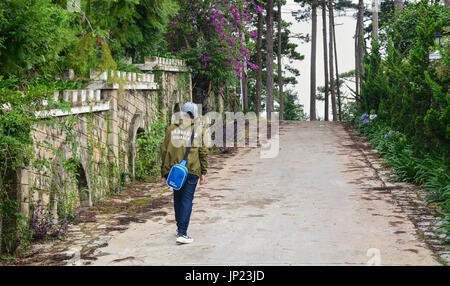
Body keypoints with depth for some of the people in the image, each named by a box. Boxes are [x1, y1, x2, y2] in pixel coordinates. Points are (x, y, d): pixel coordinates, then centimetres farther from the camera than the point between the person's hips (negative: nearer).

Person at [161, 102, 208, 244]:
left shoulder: (171, 129, 4)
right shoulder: (199, 130, -2)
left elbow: (164, 151, 5)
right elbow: (203, 152, -1)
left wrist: (164, 172, 11)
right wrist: (203, 173, 6)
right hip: (191, 171, -3)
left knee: (177, 198, 19)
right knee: (187, 200, 0)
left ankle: (180, 228, 32)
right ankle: (182, 233, -7)